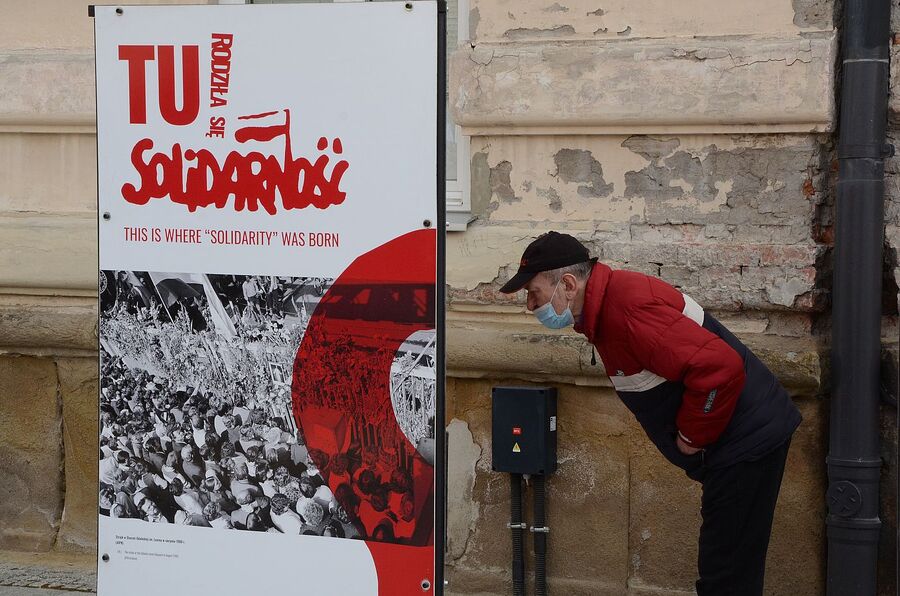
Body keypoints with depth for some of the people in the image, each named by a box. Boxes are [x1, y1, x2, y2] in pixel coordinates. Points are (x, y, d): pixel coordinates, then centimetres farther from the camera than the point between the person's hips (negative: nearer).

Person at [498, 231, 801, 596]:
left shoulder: (627, 309, -25)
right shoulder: (607, 304, 10)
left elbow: (720, 367, -31)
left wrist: (691, 436, -17)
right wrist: (692, 434, 10)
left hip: (747, 440, -10)